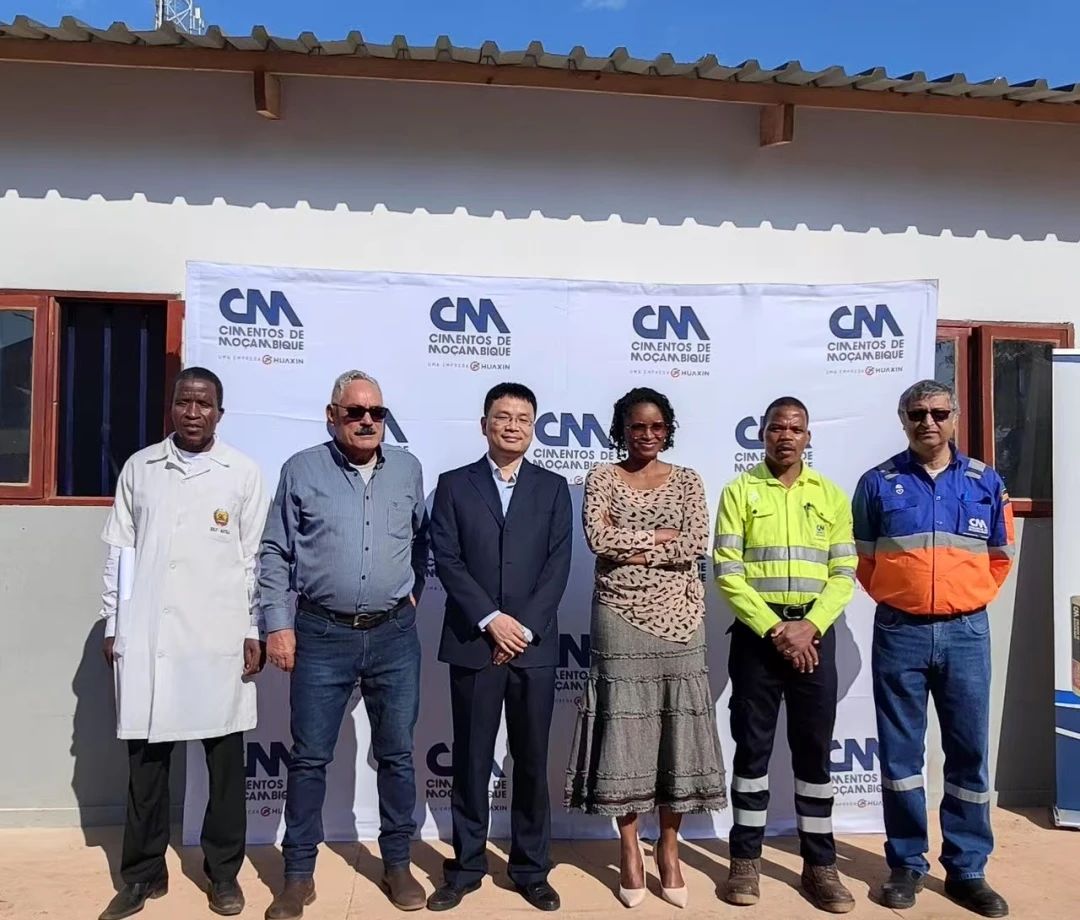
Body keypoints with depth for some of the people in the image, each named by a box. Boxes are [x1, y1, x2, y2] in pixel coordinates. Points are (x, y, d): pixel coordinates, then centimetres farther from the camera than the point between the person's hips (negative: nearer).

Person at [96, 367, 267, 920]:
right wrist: (113, 625, 6)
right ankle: (143, 873, 26)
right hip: (146, 637, 2)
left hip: (220, 639, -1)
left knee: (225, 760, 6)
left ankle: (223, 871, 23)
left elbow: (255, 558, 1)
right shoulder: (139, 467, 7)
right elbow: (119, 551, 9)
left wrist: (254, 632, -2)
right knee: (145, 758, 10)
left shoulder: (244, 473, 2)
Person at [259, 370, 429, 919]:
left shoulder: (408, 468, 6)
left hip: (394, 634, 2)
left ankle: (397, 864, 28)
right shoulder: (301, 470, -1)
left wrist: (414, 591, 10)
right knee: (309, 757, 7)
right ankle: (298, 875, 23)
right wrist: (278, 624, -5)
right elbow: (274, 554, 0)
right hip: (322, 634, -2)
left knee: (397, 754, 11)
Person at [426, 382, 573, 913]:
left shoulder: (553, 488, 7)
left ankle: (531, 868, 24)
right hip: (473, 643, 0)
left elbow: (558, 565, 0)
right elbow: (447, 561, -4)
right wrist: (492, 620, -13)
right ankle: (466, 867, 24)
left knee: (532, 762, 9)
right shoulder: (453, 485, 4)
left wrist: (525, 628, -10)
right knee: (471, 761, 9)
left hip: (535, 645, 1)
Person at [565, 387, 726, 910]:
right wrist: (660, 536, -10)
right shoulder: (602, 478, 2)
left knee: (677, 731, 6)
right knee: (625, 729, 4)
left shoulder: (687, 481, 6)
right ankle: (629, 848, 19)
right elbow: (598, 538, -13)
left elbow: (697, 545, -7)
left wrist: (633, 548, -12)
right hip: (620, 620, -1)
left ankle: (668, 847, 22)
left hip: (678, 620, 2)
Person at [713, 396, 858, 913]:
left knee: (814, 748, 8)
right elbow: (727, 572, -6)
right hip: (756, 633, -2)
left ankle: (819, 863, 20)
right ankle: (746, 858, 18)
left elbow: (843, 574, 4)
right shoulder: (739, 491, 1)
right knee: (752, 746, 6)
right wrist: (774, 629, -13)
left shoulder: (831, 496, 8)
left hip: (814, 633, 2)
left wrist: (809, 627, -11)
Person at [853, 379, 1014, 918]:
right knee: (900, 751, 6)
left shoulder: (985, 482, 6)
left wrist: (969, 599, 10)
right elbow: (860, 557, 9)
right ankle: (907, 864, 19)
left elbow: (1000, 556, 15)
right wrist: (896, 596, 7)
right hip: (899, 632, -1)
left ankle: (966, 870, 21)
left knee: (969, 751, 7)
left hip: (965, 632, 2)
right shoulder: (879, 483, 1)